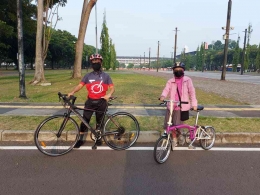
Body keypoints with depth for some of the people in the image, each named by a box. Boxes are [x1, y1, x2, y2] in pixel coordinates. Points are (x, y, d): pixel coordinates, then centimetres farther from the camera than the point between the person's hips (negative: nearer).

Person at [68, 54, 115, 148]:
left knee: (99, 121, 11)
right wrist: (72, 92, -22)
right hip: (90, 101, 1)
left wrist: (109, 94, -23)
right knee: (85, 120, 1)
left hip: (101, 102, 0)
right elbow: (80, 85, -5)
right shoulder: (88, 76, 3)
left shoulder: (106, 76, 1)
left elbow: (112, 87, -3)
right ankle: (80, 139, 15)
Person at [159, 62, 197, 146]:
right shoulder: (170, 81, 4)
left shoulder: (187, 80, 0)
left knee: (177, 125, -7)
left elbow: (192, 92, -1)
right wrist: (162, 96, -30)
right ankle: (174, 139, 30)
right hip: (171, 106, 3)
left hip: (181, 107, -3)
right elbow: (166, 90, -8)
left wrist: (194, 104, -7)